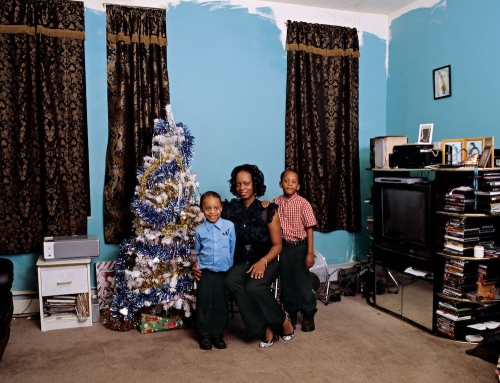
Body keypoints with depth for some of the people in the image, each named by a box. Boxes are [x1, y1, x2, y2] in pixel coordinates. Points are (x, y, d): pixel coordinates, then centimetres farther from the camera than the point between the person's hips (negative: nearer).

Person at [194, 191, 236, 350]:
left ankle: (217, 334, 24)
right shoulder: (199, 230, 0)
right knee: (203, 304, 3)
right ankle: (204, 334, 18)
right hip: (205, 273, 0)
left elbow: (233, 249, 4)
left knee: (220, 305, 8)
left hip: (223, 273, 0)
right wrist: (196, 267, 5)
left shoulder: (229, 226, -3)